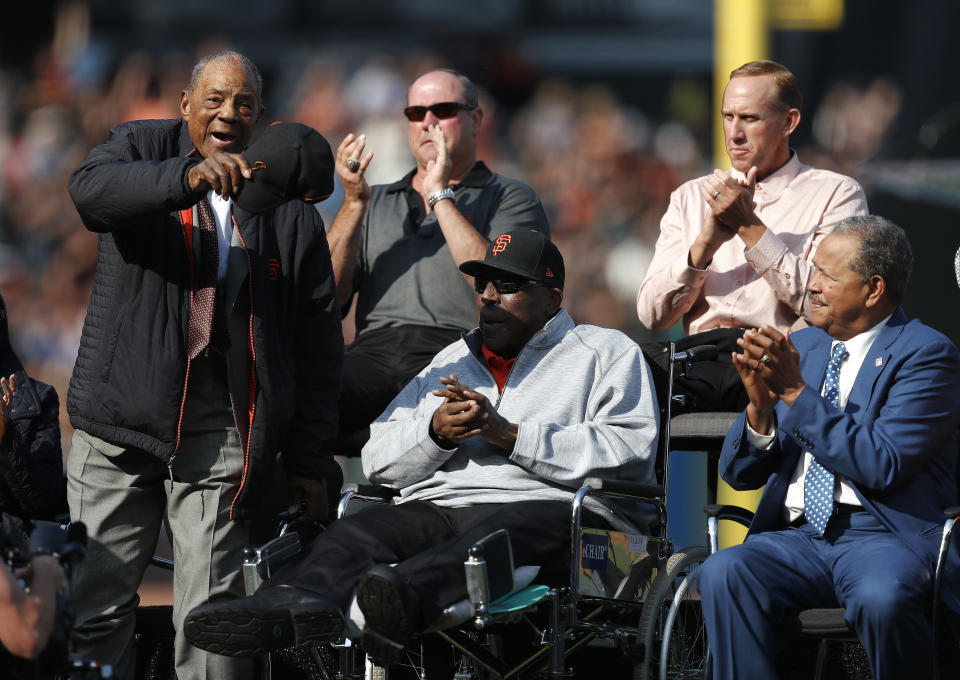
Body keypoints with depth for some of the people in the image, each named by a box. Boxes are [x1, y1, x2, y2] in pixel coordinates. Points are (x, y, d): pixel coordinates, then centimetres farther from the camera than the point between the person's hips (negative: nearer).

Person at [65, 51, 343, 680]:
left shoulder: (290, 214, 10)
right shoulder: (142, 150, 8)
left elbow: (319, 344, 10)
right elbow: (90, 190, -17)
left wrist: (310, 461, 4)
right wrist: (188, 179, -34)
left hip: (221, 437, 0)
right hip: (120, 424, 0)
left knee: (210, 615, -4)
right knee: (96, 605, 0)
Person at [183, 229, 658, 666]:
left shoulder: (608, 353, 16)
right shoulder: (451, 361, 32)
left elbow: (631, 450, -3)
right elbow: (378, 459, 24)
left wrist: (510, 436, -9)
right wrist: (436, 432, 1)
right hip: (436, 509, 5)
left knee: (499, 534, -41)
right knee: (356, 532, -28)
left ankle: (404, 597, -71)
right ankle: (296, 604, -61)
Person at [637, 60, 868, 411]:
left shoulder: (836, 194, 10)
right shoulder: (690, 197, 23)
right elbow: (652, 315, 12)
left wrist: (750, 227, -5)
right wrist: (707, 242, -4)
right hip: (700, 354, 2)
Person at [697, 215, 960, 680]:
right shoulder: (799, 347, 15)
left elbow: (882, 466, -15)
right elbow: (739, 474, 14)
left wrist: (797, 393, -14)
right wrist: (760, 407, -7)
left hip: (884, 536, -5)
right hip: (796, 536, 5)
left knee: (881, 597, -37)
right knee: (722, 574, -26)